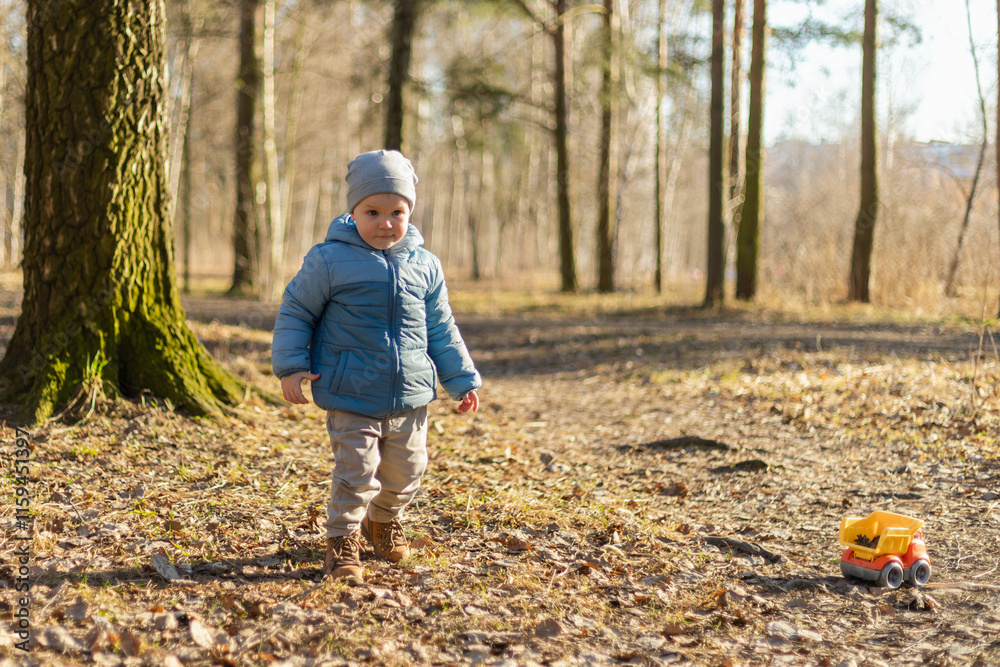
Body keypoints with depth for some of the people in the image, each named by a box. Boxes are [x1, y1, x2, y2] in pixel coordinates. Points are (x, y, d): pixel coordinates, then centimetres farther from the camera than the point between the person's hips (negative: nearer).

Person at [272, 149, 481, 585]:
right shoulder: (329, 260, -7)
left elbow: (440, 330, 14)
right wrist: (291, 366, -9)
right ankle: (343, 538, 12)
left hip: (410, 395, 4)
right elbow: (295, 312, 1)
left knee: (406, 471, 14)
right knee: (357, 472, -9)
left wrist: (462, 380, 13)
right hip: (351, 398, -4)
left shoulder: (424, 266, 5)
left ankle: (384, 519, 42)